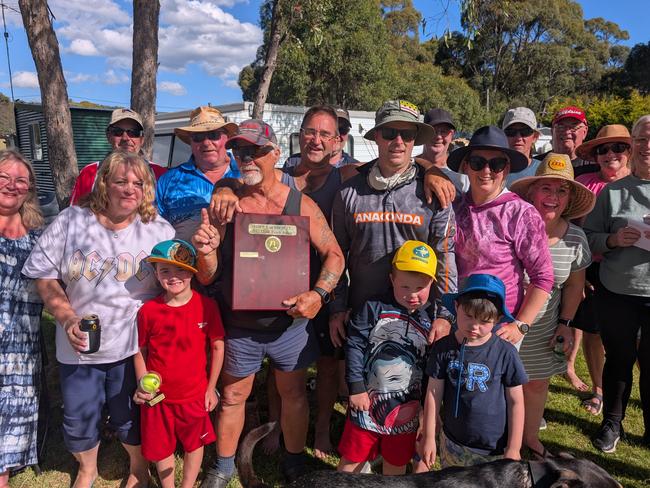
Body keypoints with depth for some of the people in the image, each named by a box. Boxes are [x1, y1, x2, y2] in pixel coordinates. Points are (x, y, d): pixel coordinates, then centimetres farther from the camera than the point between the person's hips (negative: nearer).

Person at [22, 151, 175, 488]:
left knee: (129, 419, 14)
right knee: (78, 419, 18)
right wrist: (67, 318, -12)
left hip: (133, 346, -1)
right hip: (79, 345, 2)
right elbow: (44, 276, -1)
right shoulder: (70, 222, -5)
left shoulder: (160, 231, -6)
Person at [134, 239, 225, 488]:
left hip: (195, 394, 0)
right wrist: (142, 383, -12)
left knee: (194, 444, 19)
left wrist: (211, 388, 0)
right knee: (161, 448, 19)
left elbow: (217, 347, -4)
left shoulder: (207, 306, -14)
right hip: (158, 395, 1)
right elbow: (140, 351, 1)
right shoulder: (148, 310, -12)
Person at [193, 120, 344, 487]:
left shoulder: (301, 205, -9)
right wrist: (207, 252, -25)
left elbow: (334, 254, -4)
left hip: (291, 323, 0)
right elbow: (208, 278, -3)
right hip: (238, 326, 1)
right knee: (232, 397, 16)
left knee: (294, 394, 17)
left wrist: (319, 294, -21)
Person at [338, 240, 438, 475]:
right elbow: (354, 345, -9)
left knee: (397, 462, 21)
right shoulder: (374, 308, -11)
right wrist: (356, 387, -11)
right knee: (352, 457, 14)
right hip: (368, 400, -2)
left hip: (407, 407, 2)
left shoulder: (431, 318, -4)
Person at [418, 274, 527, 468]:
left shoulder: (505, 353, -13)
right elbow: (434, 394, -2)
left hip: (495, 449, -1)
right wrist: (428, 437, 1)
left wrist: (513, 449, -3)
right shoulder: (443, 348, -9)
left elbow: (516, 402, -4)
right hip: (452, 443, 2)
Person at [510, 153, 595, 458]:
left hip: (543, 328, 4)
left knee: (537, 384, 18)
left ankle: (530, 438, 42)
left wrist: (565, 323, 6)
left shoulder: (574, 237, -4)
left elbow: (574, 284, 10)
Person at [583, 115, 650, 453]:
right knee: (618, 359, 14)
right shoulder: (612, 191, 3)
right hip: (617, 292, 0)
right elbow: (589, 236, 4)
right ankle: (612, 422, 33)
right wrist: (614, 239, -16)